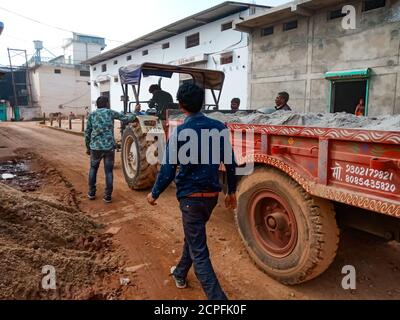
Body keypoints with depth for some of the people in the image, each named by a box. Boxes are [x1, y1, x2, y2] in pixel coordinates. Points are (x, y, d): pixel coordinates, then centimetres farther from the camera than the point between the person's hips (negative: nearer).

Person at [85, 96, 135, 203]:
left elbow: (87, 133, 8)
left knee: (93, 169, 21)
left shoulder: (92, 115, 8)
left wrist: (88, 148, 18)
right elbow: (126, 119, 5)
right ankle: (108, 196, 9)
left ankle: (91, 193, 24)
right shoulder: (110, 112, 3)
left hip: (95, 147, 2)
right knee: (109, 171, 7)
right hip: (109, 147, -2)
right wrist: (135, 113, 22)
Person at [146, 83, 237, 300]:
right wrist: (232, 191, 15)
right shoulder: (219, 127, -1)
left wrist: (154, 194, 3)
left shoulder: (179, 133, -15)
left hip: (191, 196, -6)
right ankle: (180, 274, 48)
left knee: (199, 253, 3)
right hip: (212, 195, 6)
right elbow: (230, 163, 3)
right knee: (193, 236, 27)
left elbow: (168, 171, -13)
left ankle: (217, 297, 2)